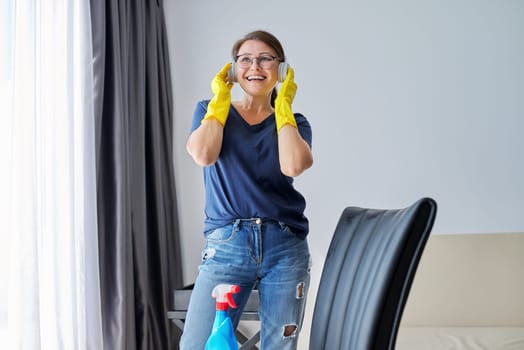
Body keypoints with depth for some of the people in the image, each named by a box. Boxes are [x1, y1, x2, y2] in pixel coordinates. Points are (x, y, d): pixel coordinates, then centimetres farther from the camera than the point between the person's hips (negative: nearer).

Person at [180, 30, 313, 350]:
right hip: (227, 242, 0)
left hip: (285, 247, 1)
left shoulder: (294, 122, 11)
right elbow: (203, 155, -11)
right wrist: (220, 100, 2)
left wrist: (283, 107, -1)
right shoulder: (211, 110, 12)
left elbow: (293, 166, -12)